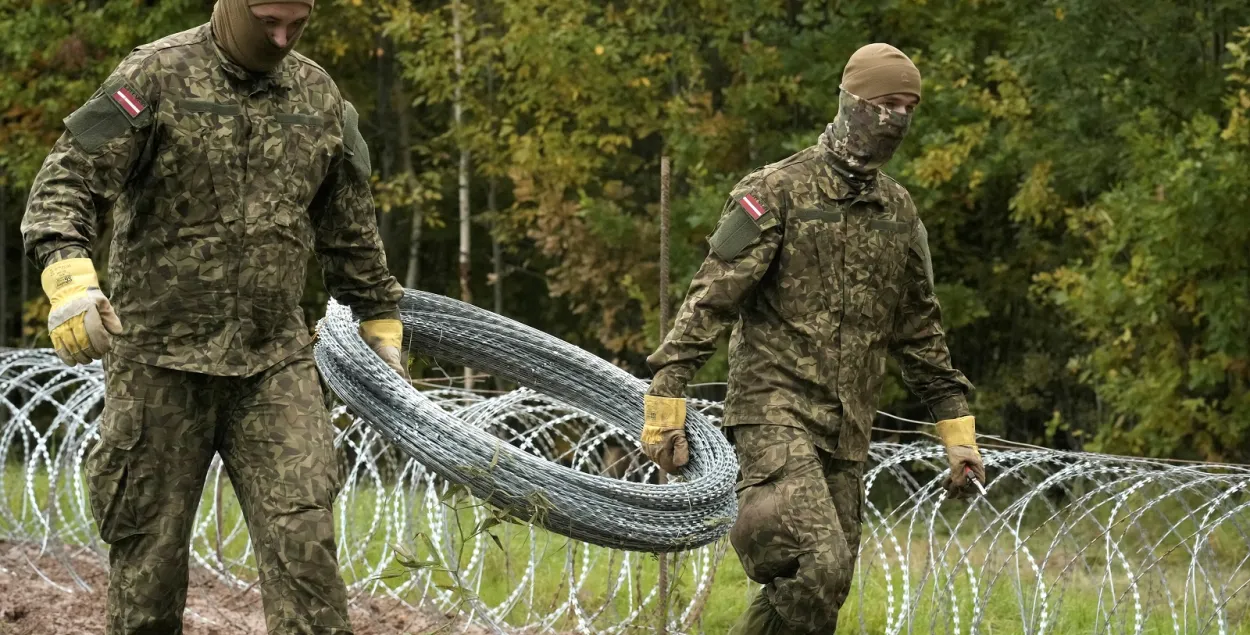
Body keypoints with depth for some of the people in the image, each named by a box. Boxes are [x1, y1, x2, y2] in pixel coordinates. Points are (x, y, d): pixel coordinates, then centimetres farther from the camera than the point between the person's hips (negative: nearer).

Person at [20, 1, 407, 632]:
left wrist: (380, 321, 24)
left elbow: (351, 231, 22)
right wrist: (68, 274, -30)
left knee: (302, 541, -10)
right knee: (149, 553, 3)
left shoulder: (318, 95, 10)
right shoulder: (158, 76, -5)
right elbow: (69, 178, -13)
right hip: (161, 357, -3)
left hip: (275, 361, 3)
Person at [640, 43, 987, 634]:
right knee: (818, 564, -24)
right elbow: (710, 300, -9)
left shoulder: (899, 212, 14)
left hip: (847, 430, 7)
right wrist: (666, 406, -16)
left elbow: (919, 329, 23)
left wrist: (956, 429, 19)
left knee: (826, 584, 3)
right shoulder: (777, 191, -5)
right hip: (776, 411, -7)